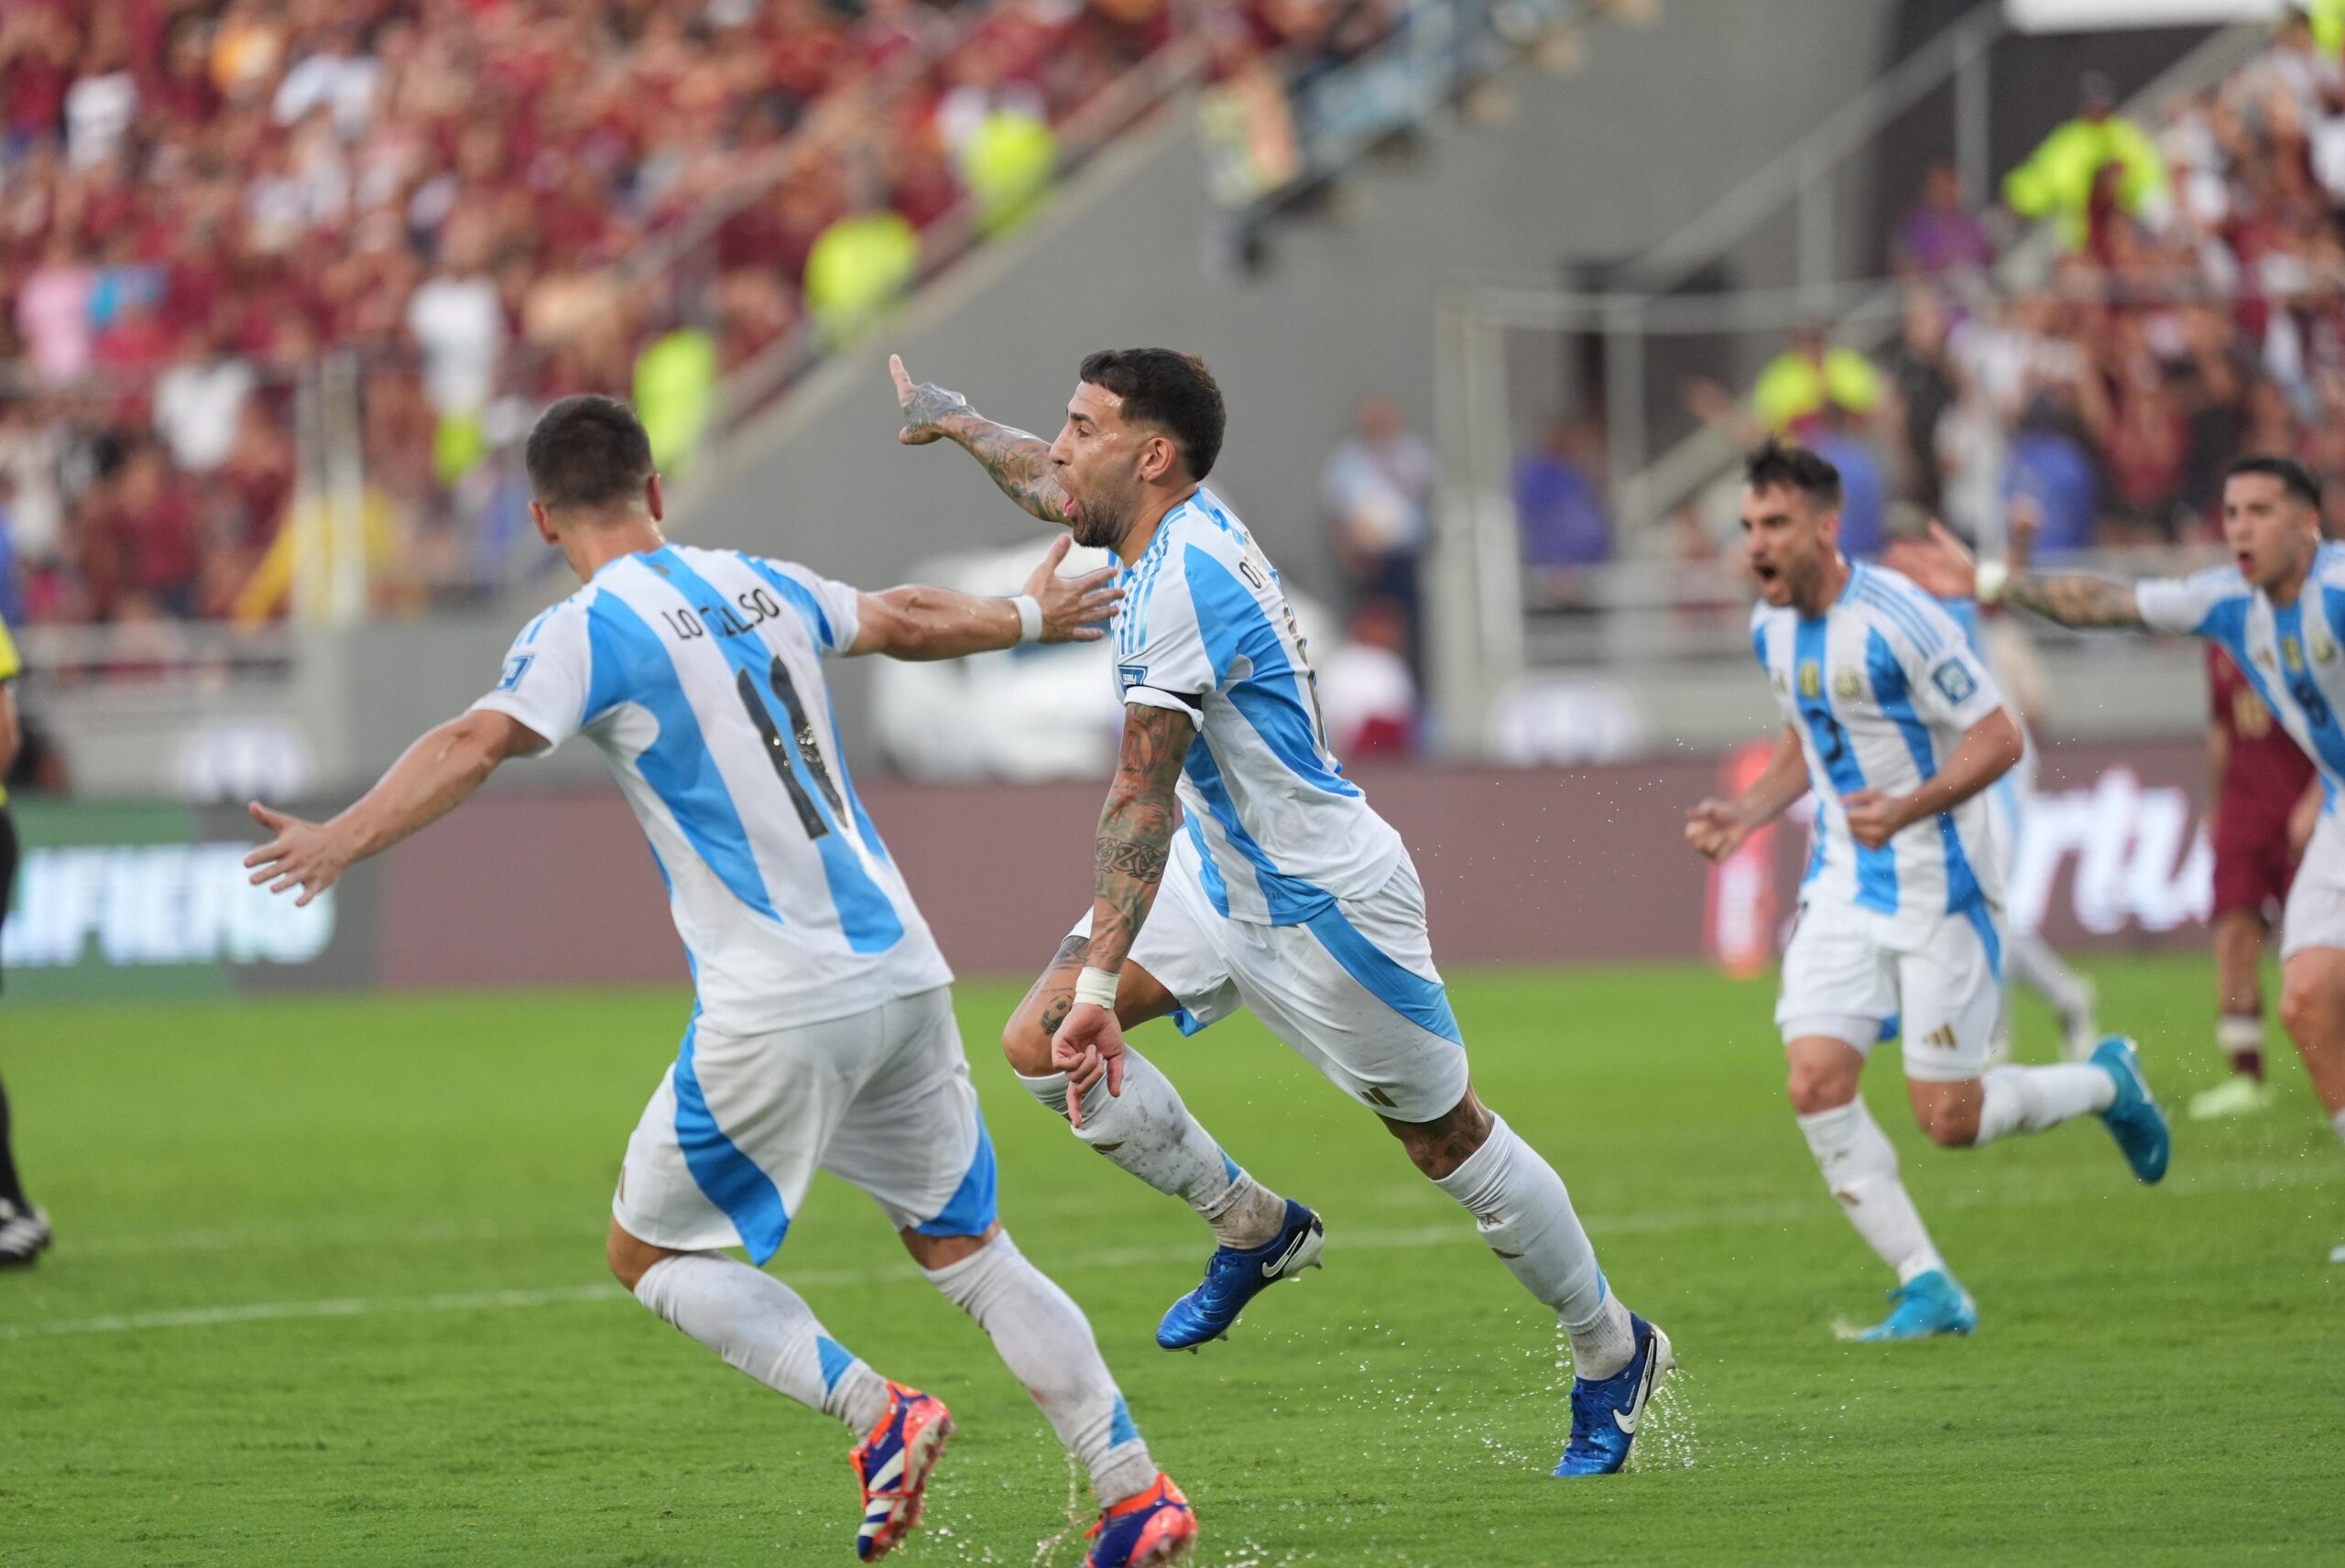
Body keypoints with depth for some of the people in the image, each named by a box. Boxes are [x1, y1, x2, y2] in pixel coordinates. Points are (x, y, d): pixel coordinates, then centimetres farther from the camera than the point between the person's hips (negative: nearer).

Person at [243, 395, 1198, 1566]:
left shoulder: (585, 634, -6)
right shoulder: (760, 587, 14)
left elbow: (474, 745, -24)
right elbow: (905, 620, 32)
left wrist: (343, 841, -34)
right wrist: (1025, 617, 50)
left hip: (779, 1011, -6)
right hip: (902, 975, 6)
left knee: (649, 1252, 9)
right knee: (966, 1250, 17)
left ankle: (875, 1415, -8)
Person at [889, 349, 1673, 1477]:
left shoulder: (1184, 578, -28)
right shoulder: (1169, 522, 0)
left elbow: (1142, 794, -33)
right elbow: (1043, 479, 25)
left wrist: (1101, 985, -36)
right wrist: (953, 421, 43)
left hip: (1322, 901, -9)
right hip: (1222, 877, 9)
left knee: (1449, 1140, 3)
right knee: (1039, 1044, -3)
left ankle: (1614, 1352, 23)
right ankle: (1253, 1230, 14)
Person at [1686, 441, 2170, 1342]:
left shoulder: (1896, 619, -19)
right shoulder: (1772, 628, 5)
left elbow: (1999, 737, -17)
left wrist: (1908, 810, -31)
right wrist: (1746, 813, 5)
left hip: (1939, 887, -7)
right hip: (1845, 887, 7)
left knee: (1948, 1121, -4)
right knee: (1816, 1084, -11)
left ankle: (2107, 1084, 26)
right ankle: (1929, 1291, -3)